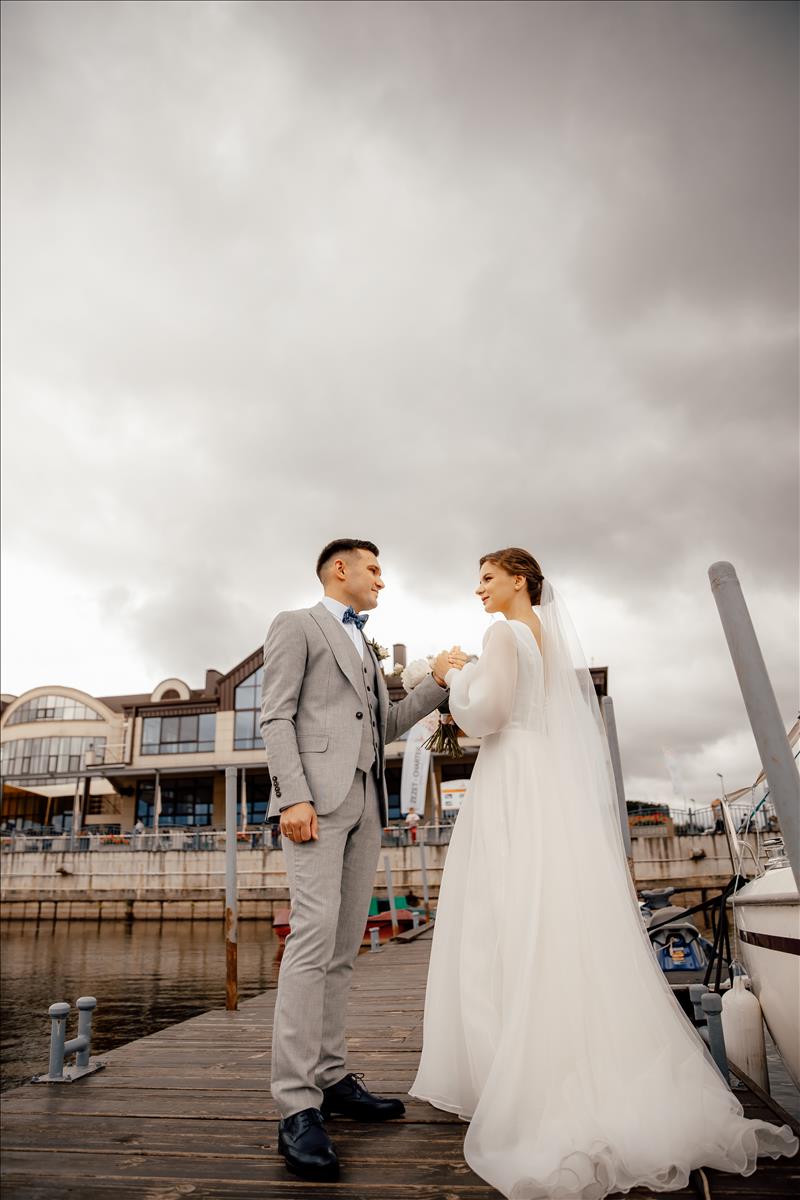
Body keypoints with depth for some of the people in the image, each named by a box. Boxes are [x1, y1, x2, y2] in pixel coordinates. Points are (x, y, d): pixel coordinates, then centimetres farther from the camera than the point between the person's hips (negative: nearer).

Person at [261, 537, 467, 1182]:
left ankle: (332, 1079, 15)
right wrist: (294, 795, -17)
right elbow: (276, 716, -5)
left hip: (366, 802, 8)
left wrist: (437, 683, 12)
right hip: (318, 796, -7)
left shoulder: (365, 646, 28)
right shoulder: (296, 625, 5)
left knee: (344, 947, 7)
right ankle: (297, 1106, -9)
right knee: (314, 937, -14)